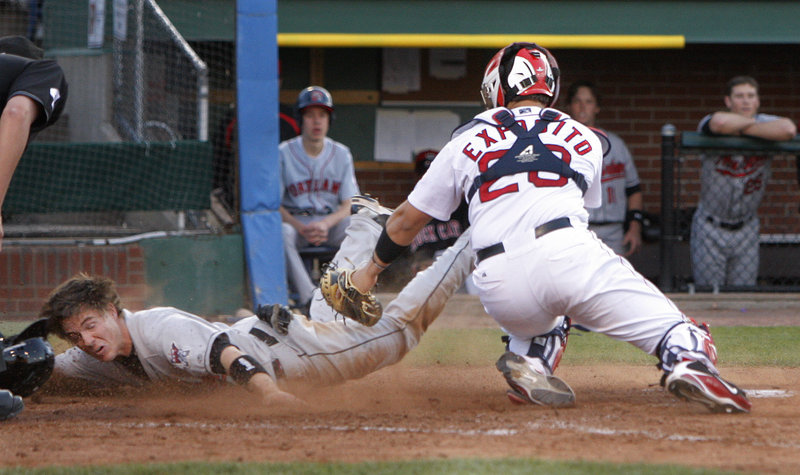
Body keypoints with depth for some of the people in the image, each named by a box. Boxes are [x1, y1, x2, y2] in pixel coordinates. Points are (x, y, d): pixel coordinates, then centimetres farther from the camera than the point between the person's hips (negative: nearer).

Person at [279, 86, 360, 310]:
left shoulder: (341, 154, 6)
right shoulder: (284, 153, -1)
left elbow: (349, 205, 1)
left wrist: (326, 224, -21)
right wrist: (301, 228, -22)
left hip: (332, 220, 2)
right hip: (295, 220, -2)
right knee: (281, 233, -37)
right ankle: (308, 297, -43)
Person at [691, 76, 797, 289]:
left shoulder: (764, 122, -2)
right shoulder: (709, 124, -8)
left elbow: (788, 130, -26)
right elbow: (720, 123, -36)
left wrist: (743, 129, -20)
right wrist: (751, 121, -16)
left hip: (746, 229, 2)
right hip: (710, 228, -2)